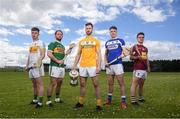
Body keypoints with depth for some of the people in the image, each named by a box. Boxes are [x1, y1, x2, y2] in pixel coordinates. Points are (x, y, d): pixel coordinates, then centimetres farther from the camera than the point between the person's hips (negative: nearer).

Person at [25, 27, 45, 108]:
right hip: (31, 66, 8)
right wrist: (27, 65, 20)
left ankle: (40, 102, -9)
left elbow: (43, 54, -10)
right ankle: (35, 100, 23)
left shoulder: (40, 42, 0)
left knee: (39, 84, -9)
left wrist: (39, 61, -27)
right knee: (34, 84, 13)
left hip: (37, 66, -8)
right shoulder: (31, 44, 23)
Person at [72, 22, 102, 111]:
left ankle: (98, 104, 7)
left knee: (96, 84, 0)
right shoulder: (81, 41, 14)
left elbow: (99, 54, -1)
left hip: (92, 65, -4)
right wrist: (74, 65, 7)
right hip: (82, 66, 4)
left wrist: (99, 66, -13)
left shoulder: (96, 41, 4)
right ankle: (80, 102, 24)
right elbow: (78, 54, 14)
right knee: (82, 84, 12)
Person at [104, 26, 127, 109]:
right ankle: (109, 99, 23)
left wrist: (122, 55, -19)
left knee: (121, 83, -5)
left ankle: (123, 101, 1)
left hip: (118, 64, -4)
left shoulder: (120, 41, 7)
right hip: (109, 65, 4)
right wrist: (105, 62, 2)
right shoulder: (107, 42, 17)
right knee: (110, 84, 12)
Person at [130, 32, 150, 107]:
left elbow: (147, 59, 23)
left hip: (144, 69, 7)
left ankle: (141, 98, 25)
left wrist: (148, 67, 14)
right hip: (137, 69, -7)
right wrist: (137, 57, -20)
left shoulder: (145, 48, 21)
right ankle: (133, 100, -11)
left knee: (141, 84, 14)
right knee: (135, 83, -12)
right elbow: (131, 57, -2)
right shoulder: (134, 47, 2)